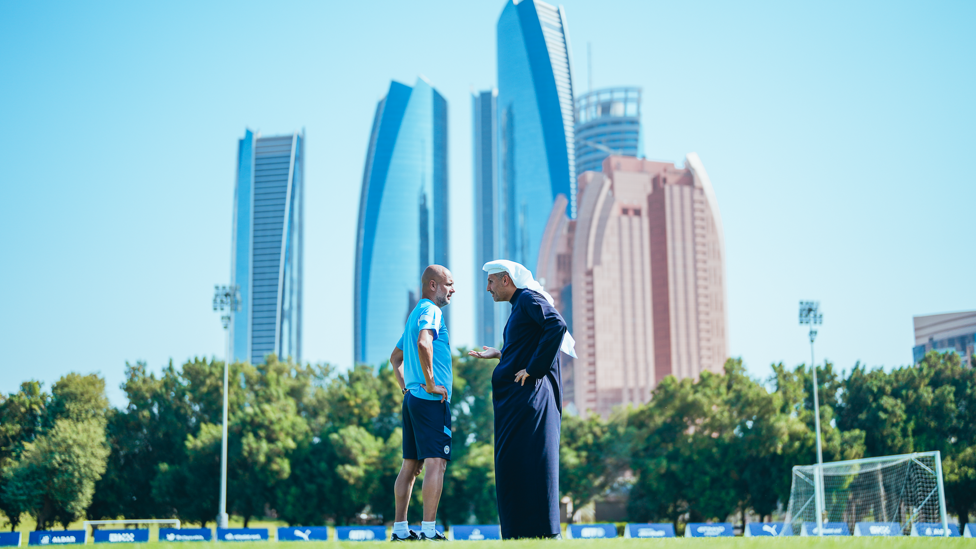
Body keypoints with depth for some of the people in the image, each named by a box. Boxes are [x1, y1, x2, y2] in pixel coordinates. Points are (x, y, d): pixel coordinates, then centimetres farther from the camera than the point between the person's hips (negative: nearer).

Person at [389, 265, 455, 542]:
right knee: (436, 462, -11)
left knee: (410, 464, 10)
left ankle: (400, 529, 12)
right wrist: (430, 384, -23)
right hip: (431, 401, -10)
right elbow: (423, 343, -29)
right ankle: (429, 531, -14)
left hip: (413, 398, 10)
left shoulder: (416, 314, 22)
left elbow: (395, 357, 30)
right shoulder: (430, 310, -8)